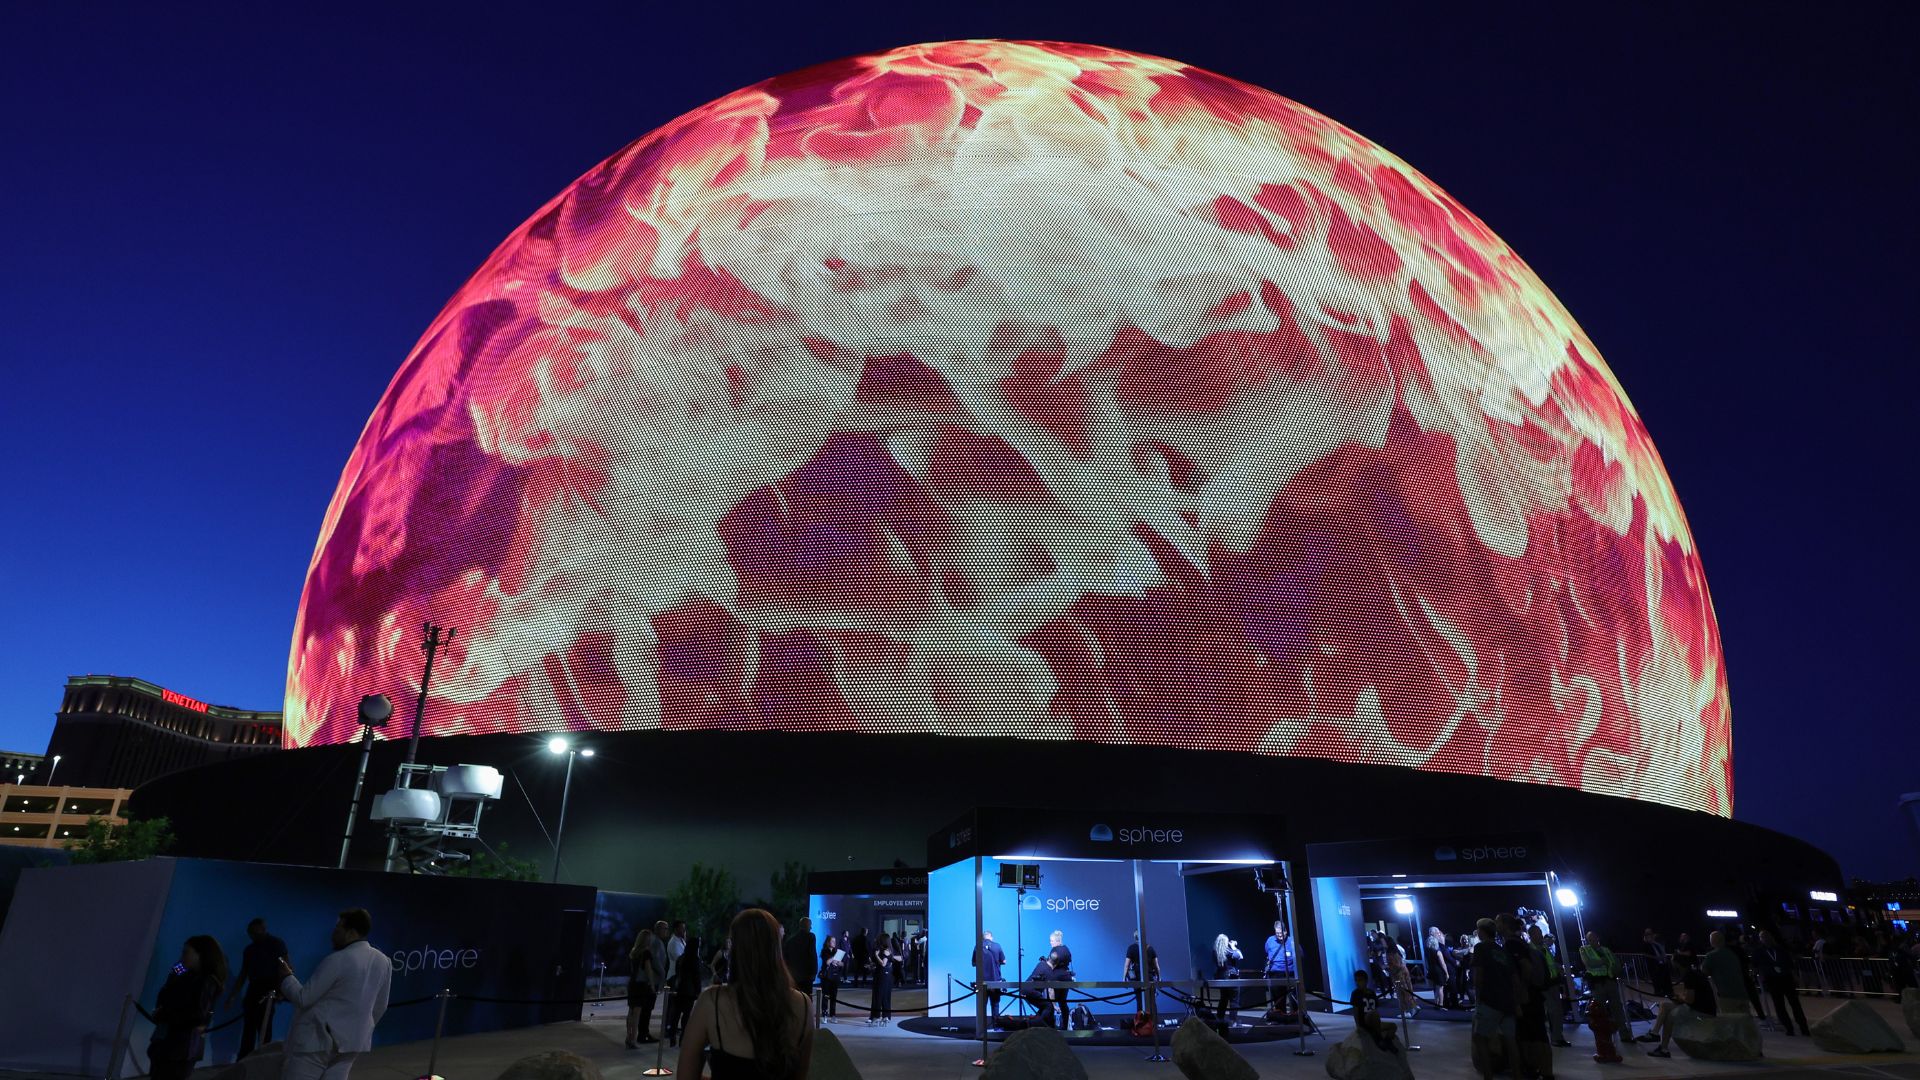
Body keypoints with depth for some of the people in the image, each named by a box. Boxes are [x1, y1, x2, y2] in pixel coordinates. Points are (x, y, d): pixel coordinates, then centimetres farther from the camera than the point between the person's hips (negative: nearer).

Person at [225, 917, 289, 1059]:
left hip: (268, 990, -6)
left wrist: (280, 989, -20)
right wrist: (232, 995, 12)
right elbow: (243, 974, 19)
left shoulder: (277, 944, -1)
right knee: (248, 1027, 4)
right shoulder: (249, 949, 17)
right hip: (253, 990, 6)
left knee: (263, 1026, -8)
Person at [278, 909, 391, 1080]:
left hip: (318, 1039, -6)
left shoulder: (337, 960, -18)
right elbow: (380, 1006, 12)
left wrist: (286, 976, 3)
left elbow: (303, 998, -13)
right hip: (352, 1040, 6)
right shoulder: (384, 961, 4)